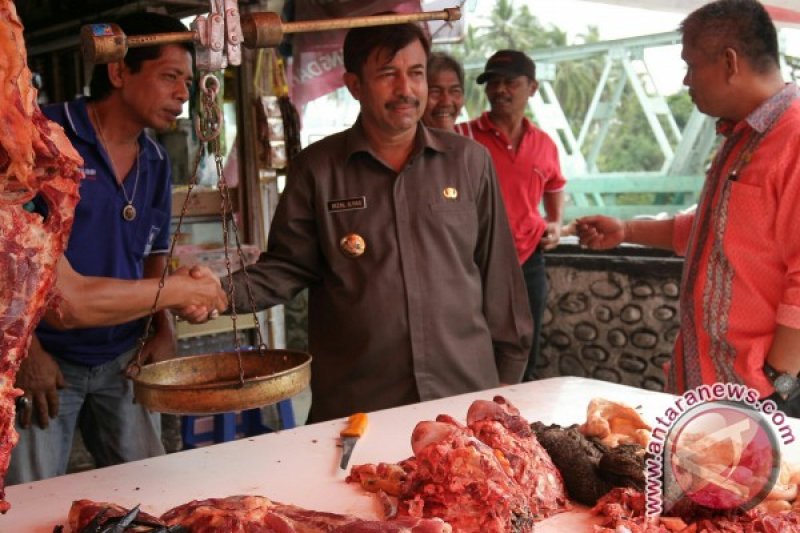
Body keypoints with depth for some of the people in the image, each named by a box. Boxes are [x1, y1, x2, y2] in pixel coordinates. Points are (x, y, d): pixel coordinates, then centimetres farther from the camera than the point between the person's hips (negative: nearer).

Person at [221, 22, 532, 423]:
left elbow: (499, 273, 8)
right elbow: (287, 268, 3)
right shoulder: (316, 169, 1)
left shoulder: (469, 160, 5)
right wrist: (222, 292, -15)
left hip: (468, 392, 2)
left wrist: (508, 372, 9)